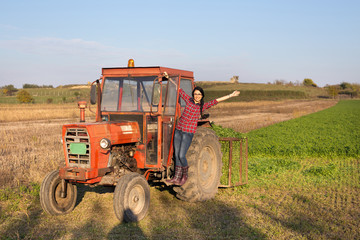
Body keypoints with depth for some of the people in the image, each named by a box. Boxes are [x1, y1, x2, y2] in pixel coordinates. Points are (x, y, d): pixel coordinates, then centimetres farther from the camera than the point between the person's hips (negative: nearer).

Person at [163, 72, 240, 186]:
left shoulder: (203, 106, 4)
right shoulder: (188, 100, 8)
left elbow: (217, 100, 1)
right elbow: (178, 88, 11)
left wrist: (231, 95, -1)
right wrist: (168, 78, 12)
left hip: (189, 132, -3)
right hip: (178, 130, 3)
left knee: (181, 155, -10)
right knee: (176, 154, 4)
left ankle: (185, 175, 12)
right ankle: (177, 177, 13)